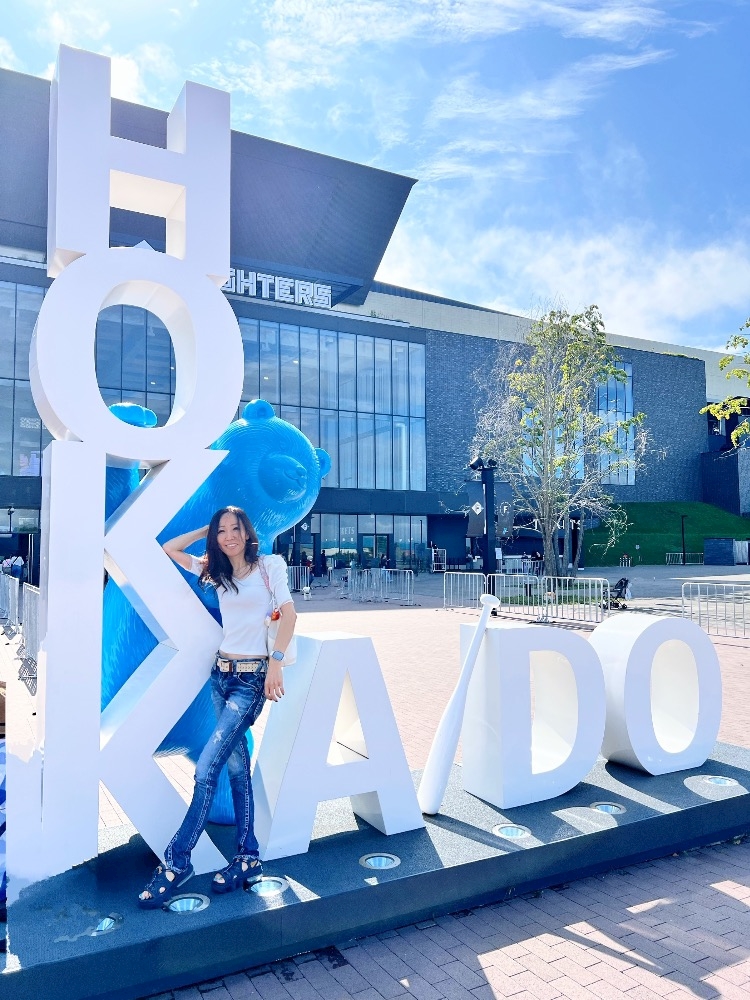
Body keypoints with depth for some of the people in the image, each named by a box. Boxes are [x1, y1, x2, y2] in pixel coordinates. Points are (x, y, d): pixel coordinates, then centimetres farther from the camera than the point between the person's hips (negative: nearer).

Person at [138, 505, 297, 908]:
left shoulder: (270, 565, -3)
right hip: (221, 673, 6)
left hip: (252, 677, -6)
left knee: (205, 769, -10)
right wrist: (207, 530, 11)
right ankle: (248, 858, 18)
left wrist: (276, 661, -19)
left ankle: (176, 861, 1)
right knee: (237, 766, 9)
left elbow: (289, 613, -10)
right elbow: (169, 548, 16)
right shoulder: (216, 572, 12)